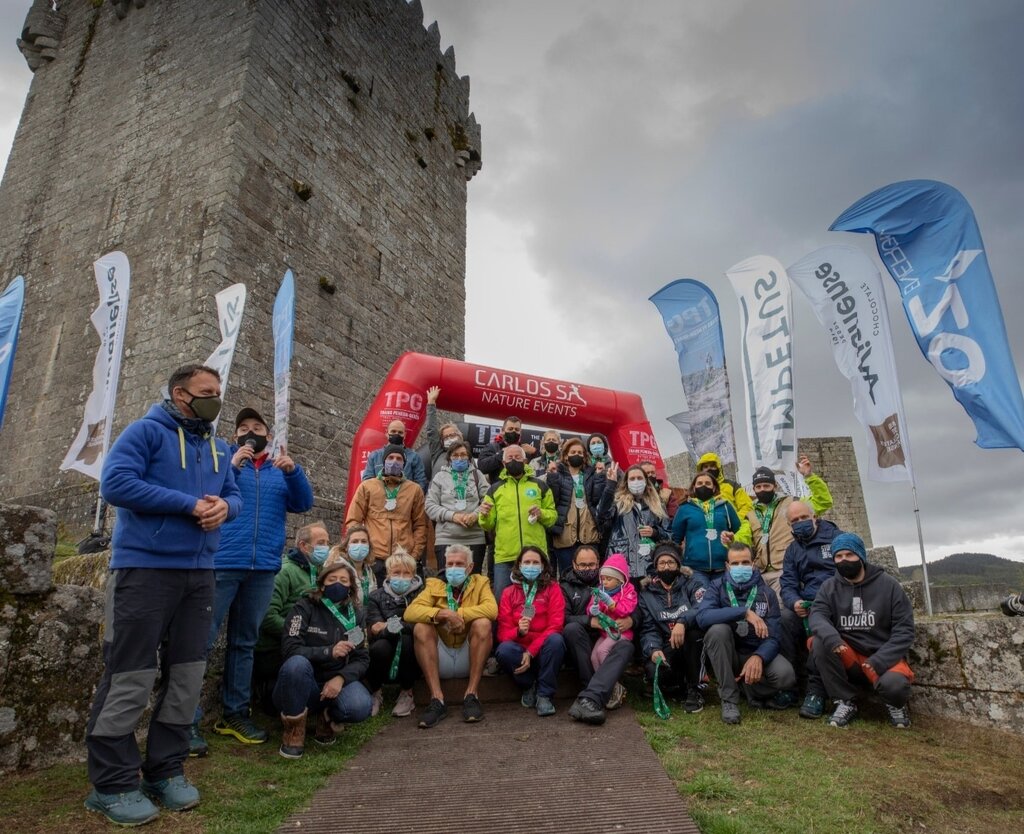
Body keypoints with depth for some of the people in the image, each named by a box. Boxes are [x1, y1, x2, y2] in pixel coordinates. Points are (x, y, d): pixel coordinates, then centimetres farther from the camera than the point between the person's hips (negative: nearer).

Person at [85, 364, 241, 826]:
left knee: (188, 674, 11)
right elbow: (115, 482, -18)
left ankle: (166, 770, 25)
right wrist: (190, 504, -20)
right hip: (145, 568, -7)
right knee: (130, 677, -1)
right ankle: (112, 783, 15)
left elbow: (233, 493, 16)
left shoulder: (218, 448, 14)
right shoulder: (146, 431, -7)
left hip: (199, 573, 7)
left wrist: (224, 505, -10)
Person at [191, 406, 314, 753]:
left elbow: (303, 503, 3)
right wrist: (231, 465, -15)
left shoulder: (279, 471, 16)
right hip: (220, 564, -4)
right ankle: (188, 719, 3)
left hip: (263, 568, 4)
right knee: (201, 640, -5)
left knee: (245, 642, 12)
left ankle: (234, 713, 22)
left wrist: (292, 471, -13)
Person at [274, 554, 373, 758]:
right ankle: (294, 731, -12)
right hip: (304, 686, -2)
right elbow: (290, 648, -17)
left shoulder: (356, 614, 5)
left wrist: (341, 678, -20)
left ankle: (328, 717, 6)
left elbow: (362, 659, 0)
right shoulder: (305, 607, -6)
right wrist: (329, 651, -27)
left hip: (336, 683, 2)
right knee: (297, 663, -36)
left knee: (361, 707, -31)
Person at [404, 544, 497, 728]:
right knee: (421, 627, -23)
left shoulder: (480, 583, 5)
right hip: (441, 660, 1)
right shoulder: (434, 584, 6)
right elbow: (410, 612, -12)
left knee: (482, 623, -25)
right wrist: (442, 613, -28)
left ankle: (471, 696, -24)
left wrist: (459, 614, -24)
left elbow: (492, 609, -17)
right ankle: (437, 699, -27)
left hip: (469, 659, -1)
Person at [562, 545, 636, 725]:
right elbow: (563, 618, -4)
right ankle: (604, 690, -31)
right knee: (572, 628, -32)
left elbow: (635, 610, 14)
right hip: (580, 647, -1)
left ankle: (589, 698, -47)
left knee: (626, 646, -30)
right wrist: (590, 621, -20)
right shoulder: (566, 586, 14)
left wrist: (631, 620, -10)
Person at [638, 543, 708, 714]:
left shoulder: (693, 583, 2)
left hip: (694, 646, -1)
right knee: (654, 671, -31)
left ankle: (694, 689, -16)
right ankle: (680, 683, 6)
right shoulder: (647, 593, 7)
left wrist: (683, 622, -37)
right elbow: (648, 629, -1)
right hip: (667, 648, 1)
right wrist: (653, 649, -23)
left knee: (693, 627, -34)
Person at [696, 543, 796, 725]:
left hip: (756, 654, 1)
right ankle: (729, 698, -17)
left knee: (786, 675, -28)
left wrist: (758, 657, -33)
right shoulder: (718, 587, -8)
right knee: (718, 629, -32)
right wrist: (744, 612, -35)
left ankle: (753, 690, 7)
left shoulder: (766, 593, -4)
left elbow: (771, 638, -11)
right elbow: (702, 617, -28)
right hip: (726, 656, -1)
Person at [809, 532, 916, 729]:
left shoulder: (888, 585, -5)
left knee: (893, 683, -34)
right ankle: (845, 701, -8)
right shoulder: (829, 587, 1)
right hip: (848, 659, 2)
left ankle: (896, 704, 5)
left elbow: (904, 630, -8)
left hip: (883, 657, -2)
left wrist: (878, 661, -20)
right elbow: (817, 615, -14)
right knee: (820, 643, -27)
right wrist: (832, 638, -37)